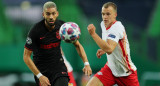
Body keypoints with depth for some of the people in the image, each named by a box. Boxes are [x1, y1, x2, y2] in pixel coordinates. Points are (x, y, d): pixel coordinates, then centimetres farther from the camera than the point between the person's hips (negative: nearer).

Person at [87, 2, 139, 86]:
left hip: (126, 72, -7)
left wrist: (93, 34, -39)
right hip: (111, 69, 7)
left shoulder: (117, 27, -25)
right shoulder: (103, 24, 1)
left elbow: (109, 49, -40)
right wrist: (104, 50, 3)